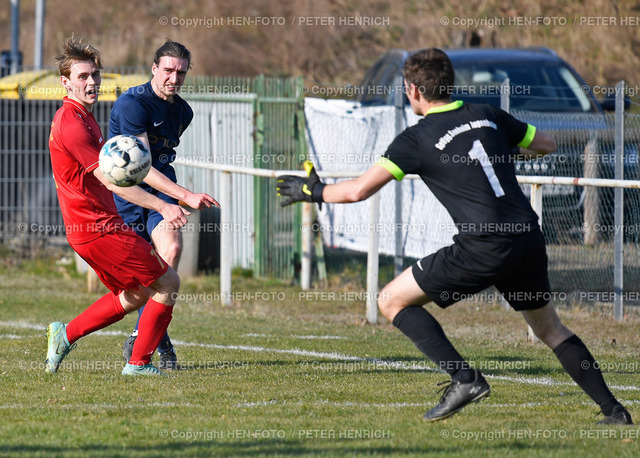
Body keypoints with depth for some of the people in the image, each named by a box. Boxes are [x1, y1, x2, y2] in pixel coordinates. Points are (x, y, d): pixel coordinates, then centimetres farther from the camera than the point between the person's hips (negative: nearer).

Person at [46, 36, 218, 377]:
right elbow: (110, 180, -22)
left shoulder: (84, 118, 16)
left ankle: (65, 334, 19)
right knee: (167, 283, -4)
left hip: (93, 228, 10)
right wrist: (162, 206, -27)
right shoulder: (71, 123, -17)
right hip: (98, 228, -10)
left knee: (135, 295, 20)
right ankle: (139, 362, 3)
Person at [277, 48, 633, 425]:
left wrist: (312, 191, 14)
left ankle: (464, 378, -6)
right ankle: (614, 410, 17)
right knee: (550, 328, 24)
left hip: (485, 248, -6)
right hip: (530, 238, 6)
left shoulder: (417, 140, -1)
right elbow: (546, 145, 25)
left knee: (392, 301, 6)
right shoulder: (487, 116, 13)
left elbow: (358, 190, -4)